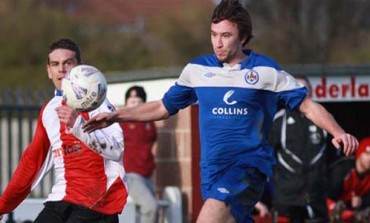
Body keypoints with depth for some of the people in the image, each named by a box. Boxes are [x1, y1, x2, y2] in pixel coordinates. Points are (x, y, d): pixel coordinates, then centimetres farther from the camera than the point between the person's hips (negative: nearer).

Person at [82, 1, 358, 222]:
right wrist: (115, 116, 12)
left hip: (249, 165, -4)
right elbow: (163, 107, 19)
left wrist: (338, 132, -14)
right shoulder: (197, 69, 8)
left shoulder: (266, 70, -1)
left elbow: (308, 106, 3)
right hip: (213, 170, 4)